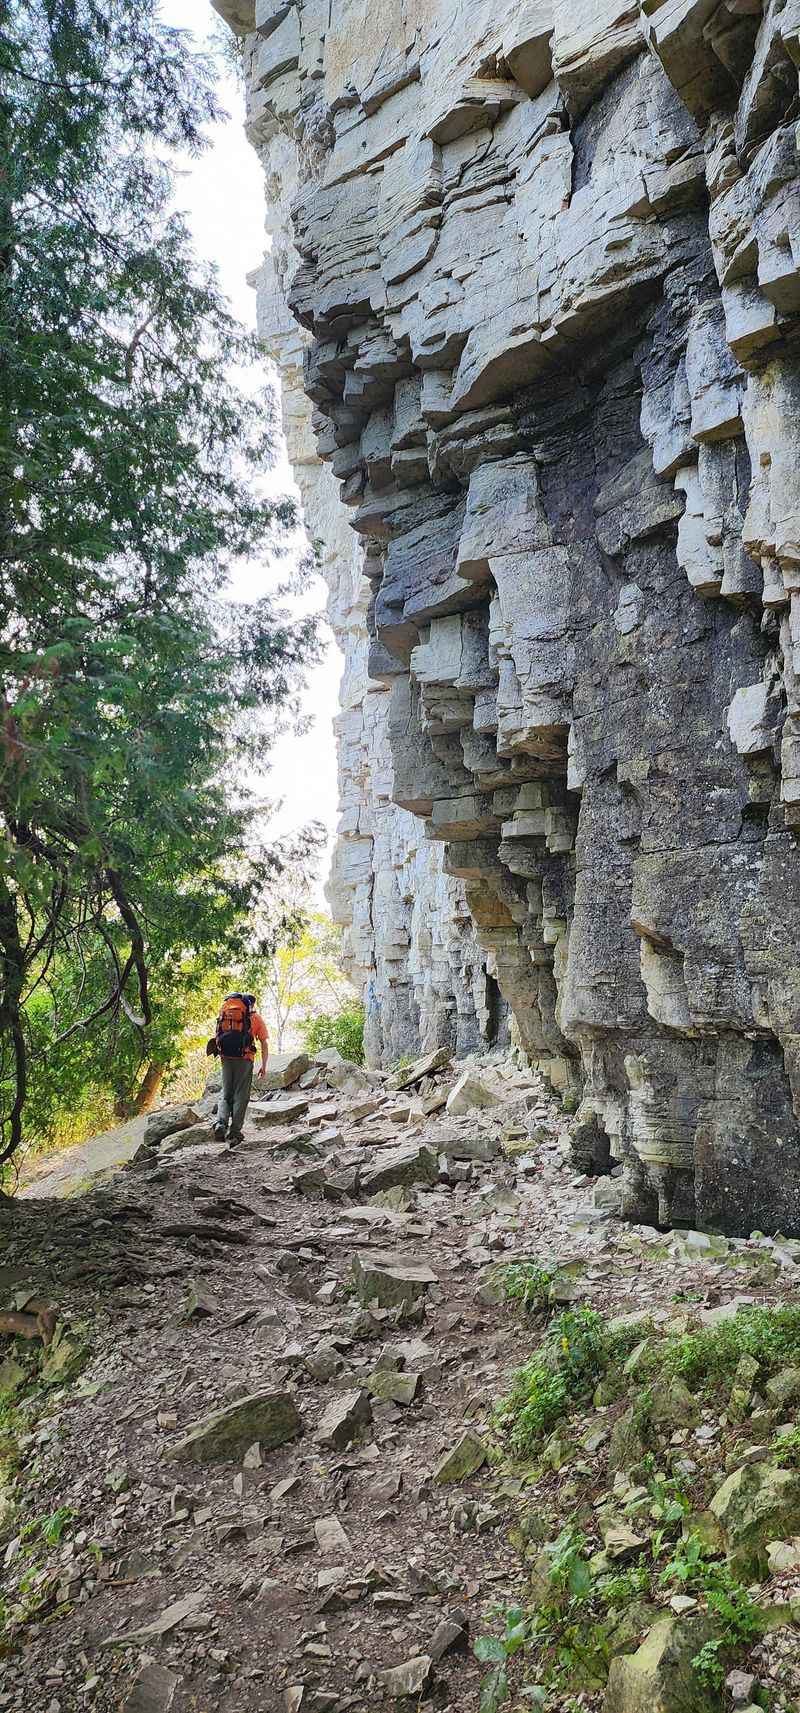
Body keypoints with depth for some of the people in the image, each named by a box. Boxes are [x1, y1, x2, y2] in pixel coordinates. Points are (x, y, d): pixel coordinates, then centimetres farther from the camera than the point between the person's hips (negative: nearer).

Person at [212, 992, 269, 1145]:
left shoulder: (225, 1012, 17)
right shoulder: (255, 1018, 10)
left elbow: (219, 1037, 14)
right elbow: (264, 1044, 7)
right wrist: (264, 1066, 14)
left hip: (226, 1057, 3)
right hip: (244, 1058, -3)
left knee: (226, 1093, 13)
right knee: (241, 1095, 5)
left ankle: (221, 1125, -5)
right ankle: (235, 1131, 1)